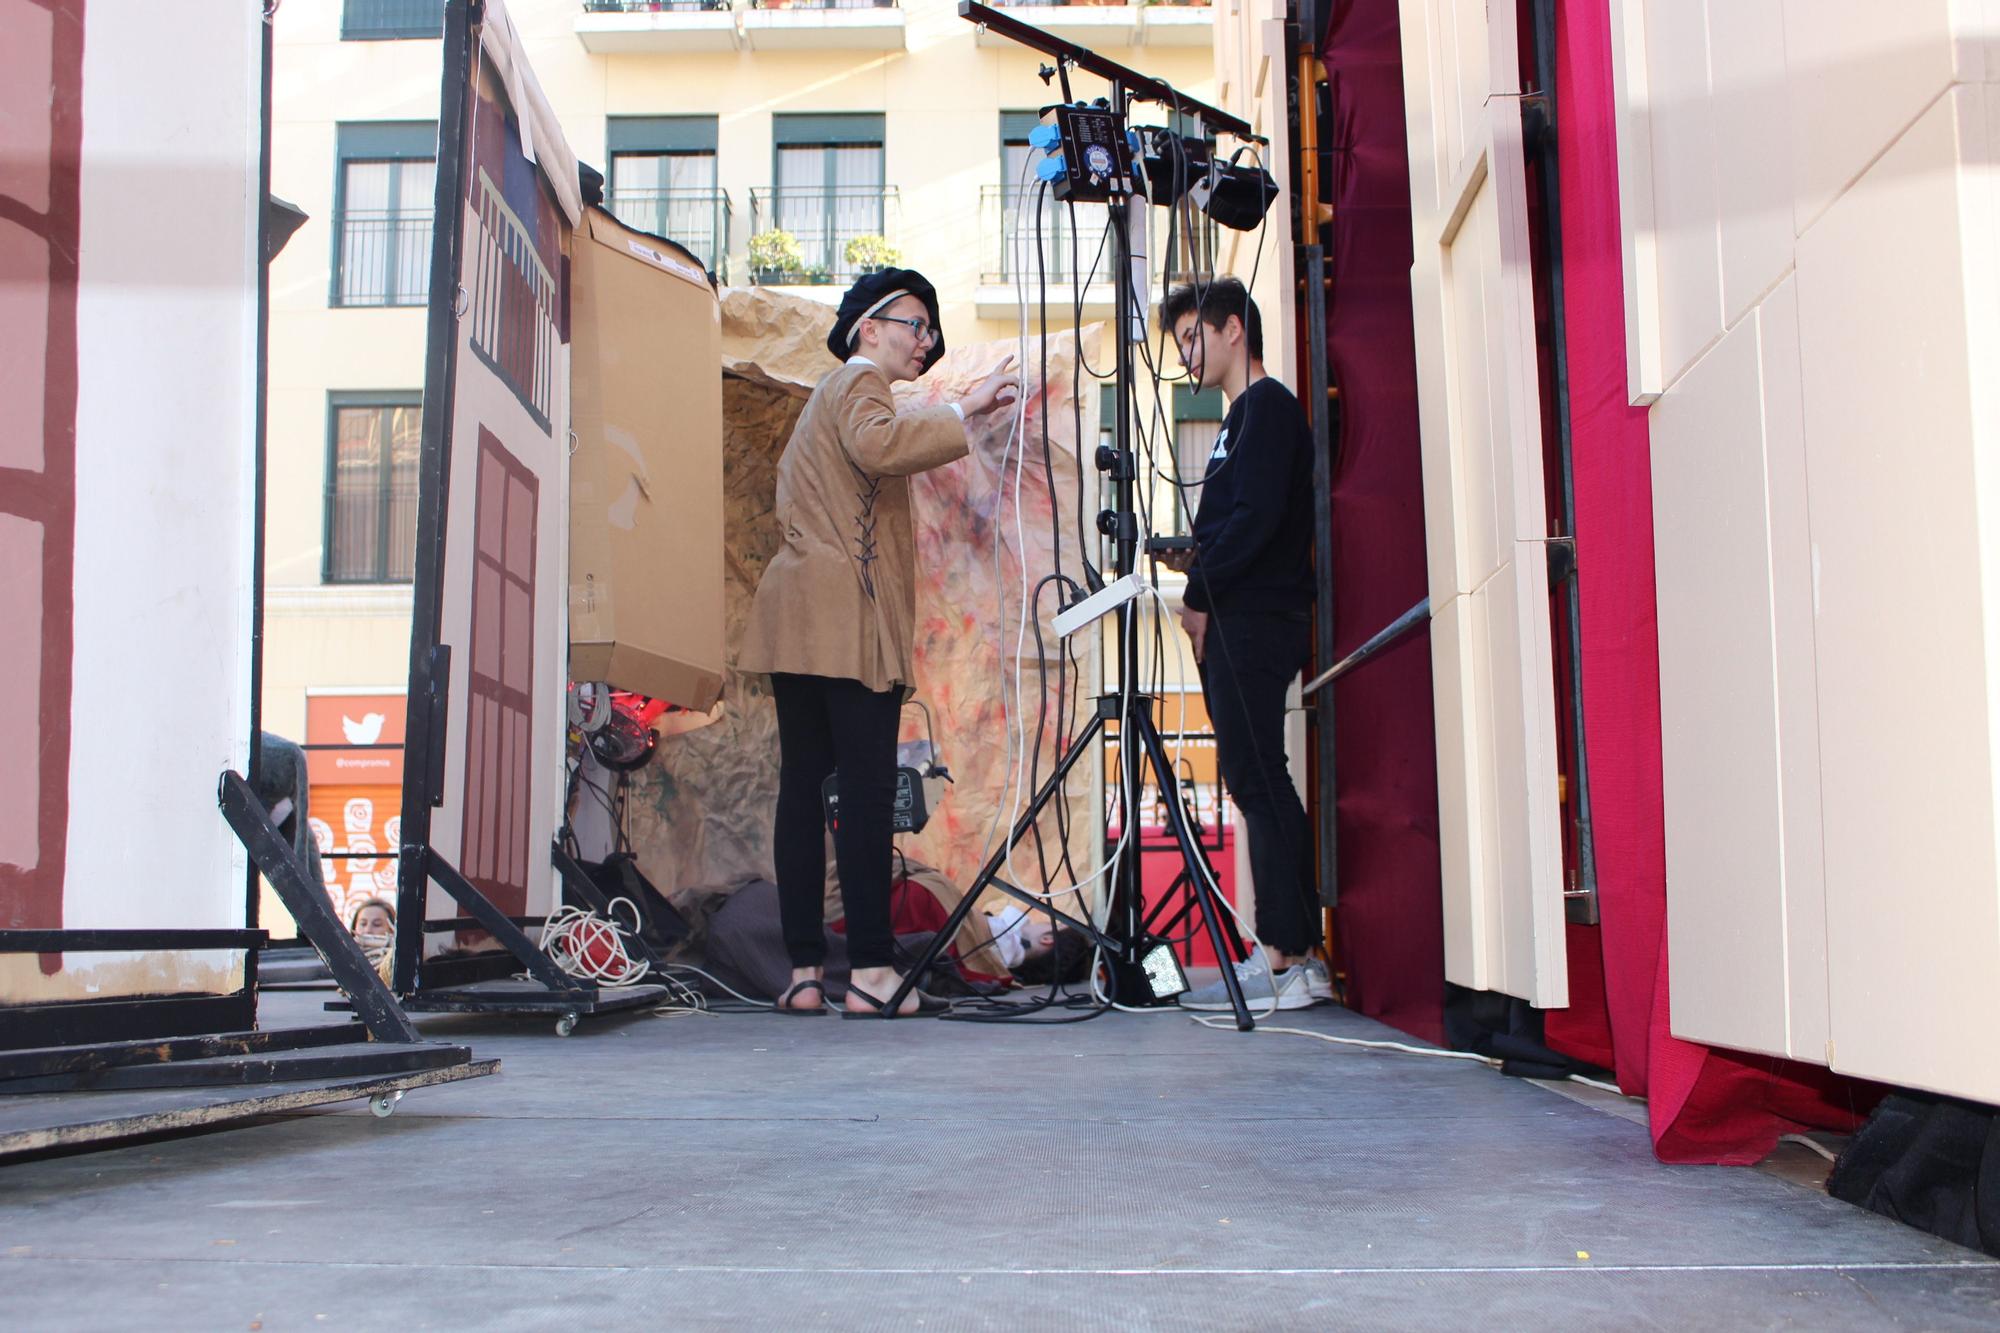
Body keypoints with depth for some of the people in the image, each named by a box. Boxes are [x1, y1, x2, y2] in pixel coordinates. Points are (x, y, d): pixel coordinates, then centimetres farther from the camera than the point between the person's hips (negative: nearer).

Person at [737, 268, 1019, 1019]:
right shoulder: (859, 385, -1)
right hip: (848, 619, -10)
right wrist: (962, 412, -20)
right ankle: (871, 972, -13)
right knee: (866, 791, -11)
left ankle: (805, 971, 2)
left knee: (803, 787, 3)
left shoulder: (829, 394, 29)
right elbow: (877, 447, -24)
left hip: (798, 620, 10)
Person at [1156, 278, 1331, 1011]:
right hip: (1235, 625, 10)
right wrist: (1197, 561, 10)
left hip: (1252, 620, -10)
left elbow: (1256, 516, -17)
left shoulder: (1267, 406, -6)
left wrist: (1200, 593, -11)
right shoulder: (1247, 415, 24)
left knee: (1256, 780, -11)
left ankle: (1284, 959, -10)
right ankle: (1297, 952, 10)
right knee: (1258, 782, 8)